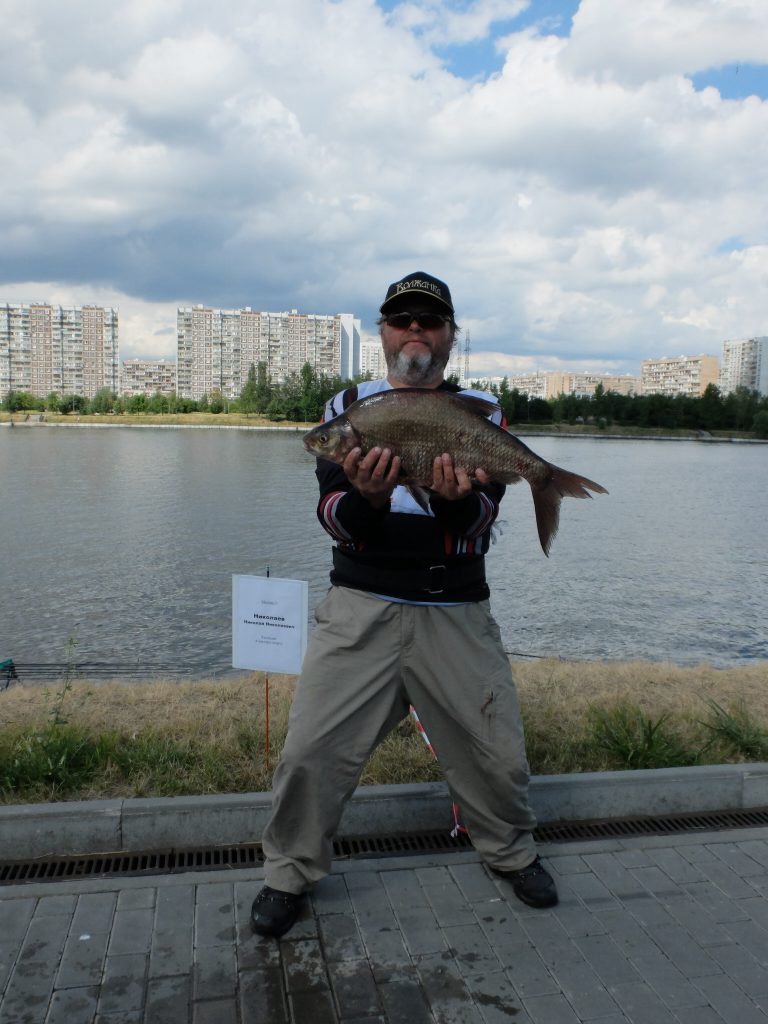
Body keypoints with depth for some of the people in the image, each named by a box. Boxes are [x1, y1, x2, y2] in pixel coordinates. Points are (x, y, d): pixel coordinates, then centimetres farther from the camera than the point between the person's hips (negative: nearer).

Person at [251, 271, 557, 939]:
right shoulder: (348, 406, 8)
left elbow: (483, 517, -4)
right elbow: (334, 518, -1)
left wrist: (458, 499, -27)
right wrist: (365, 498, -24)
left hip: (456, 612, 1)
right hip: (361, 606, 0)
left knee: (499, 751, 4)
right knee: (311, 749, -7)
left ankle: (510, 851, 35)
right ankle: (290, 873, 18)